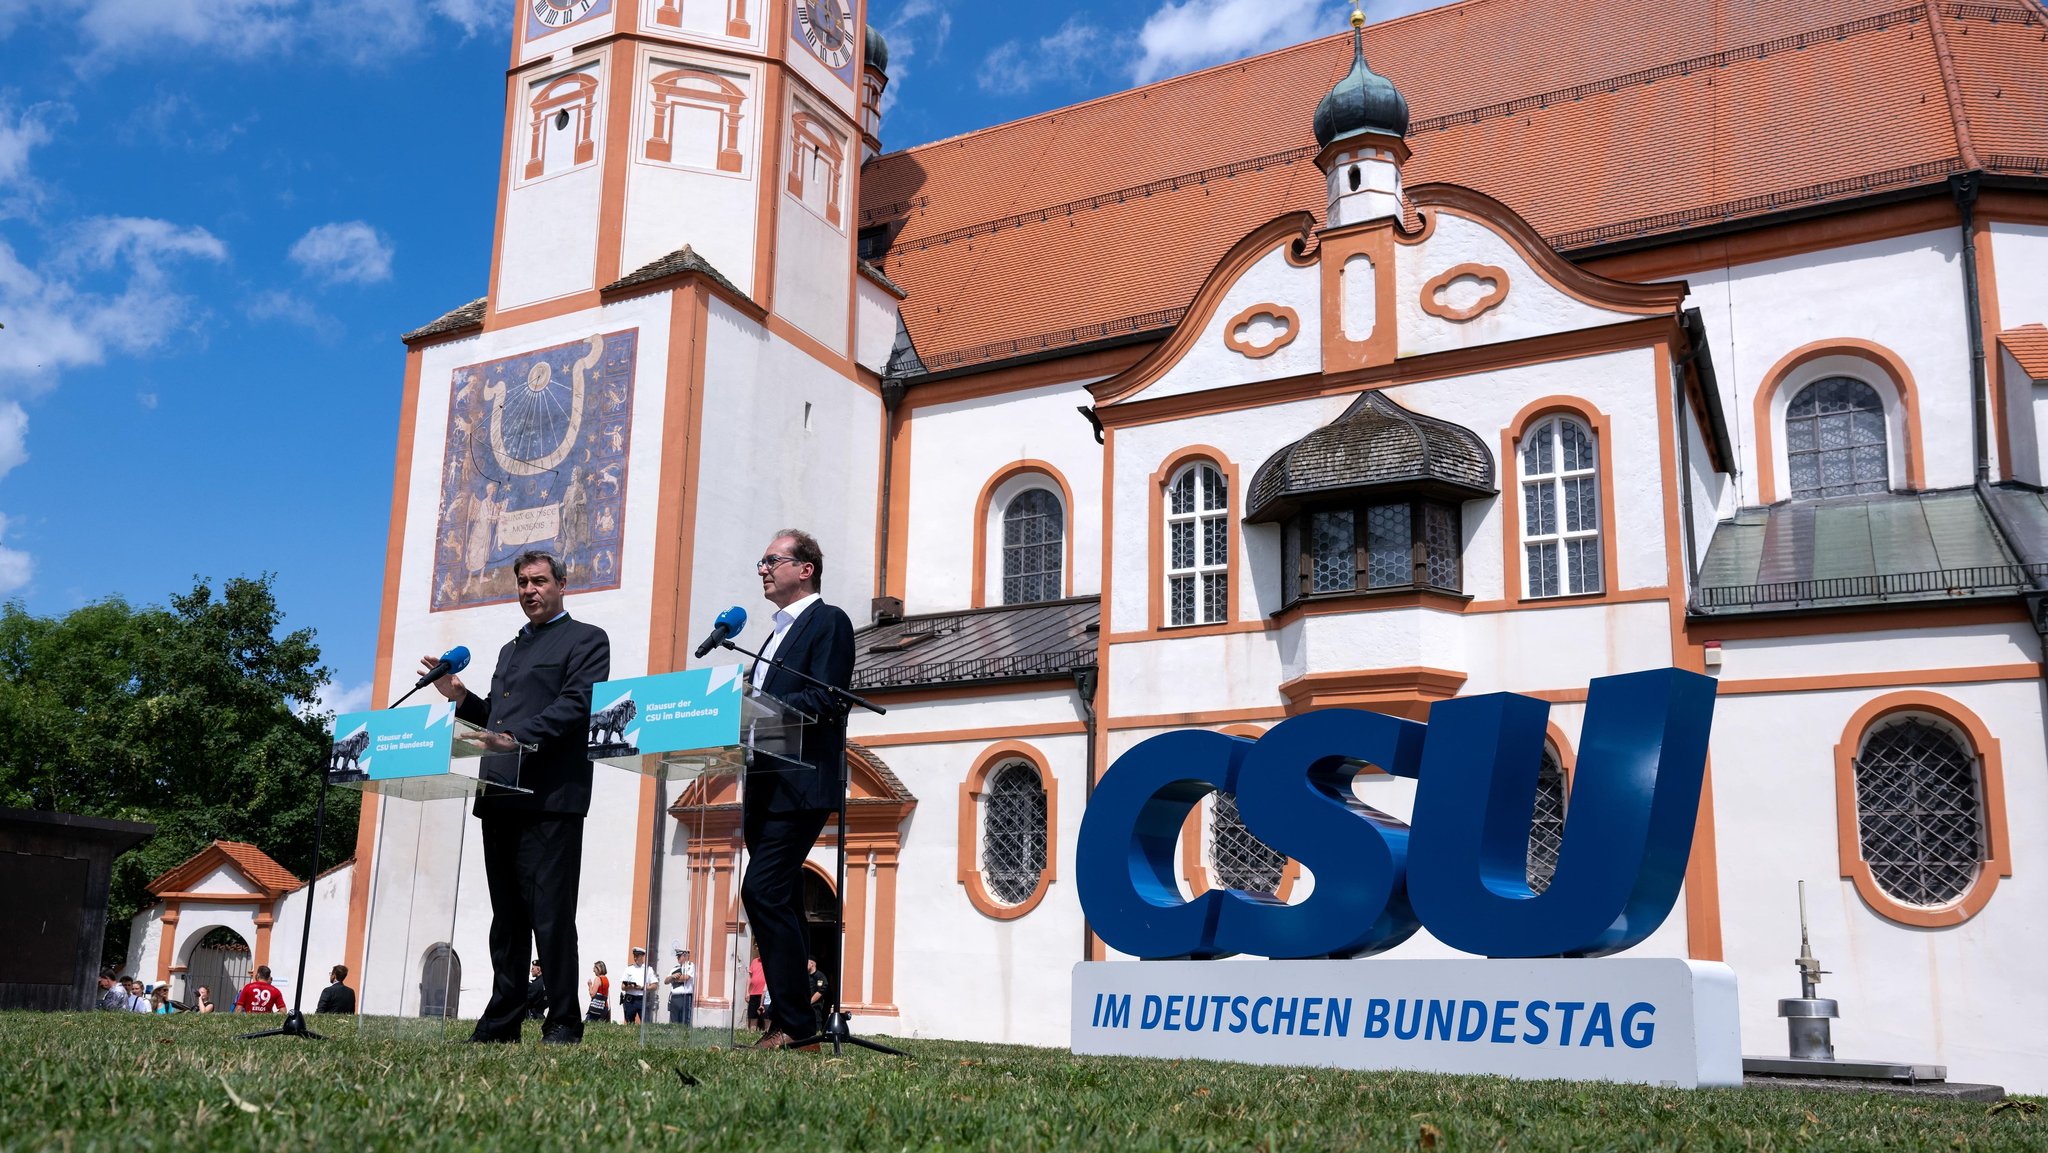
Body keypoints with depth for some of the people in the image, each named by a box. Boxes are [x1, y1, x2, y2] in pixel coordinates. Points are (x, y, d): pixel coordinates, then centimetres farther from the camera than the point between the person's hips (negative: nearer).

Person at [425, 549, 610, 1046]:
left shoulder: (586, 640, 2)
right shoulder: (511, 649, 27)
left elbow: (576, 706, -12)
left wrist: (515, 739, -22)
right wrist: (461, 697, 9)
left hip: (550, 796, -8)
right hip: (500, 797, 8)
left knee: (551, 914, -8)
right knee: (507, 916, 9)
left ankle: (563, 1023, -3)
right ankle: (502, 1021, 13)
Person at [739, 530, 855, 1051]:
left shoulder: (829, 622, -3)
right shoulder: (778, 634, 25)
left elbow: (826, 699, -16)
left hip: (801, 786, -9)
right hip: (767, 787, 10)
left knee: (763, 891, -18)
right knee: (780, 902, 8)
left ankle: (792, 1023, -14)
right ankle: (794, 1028, 11)